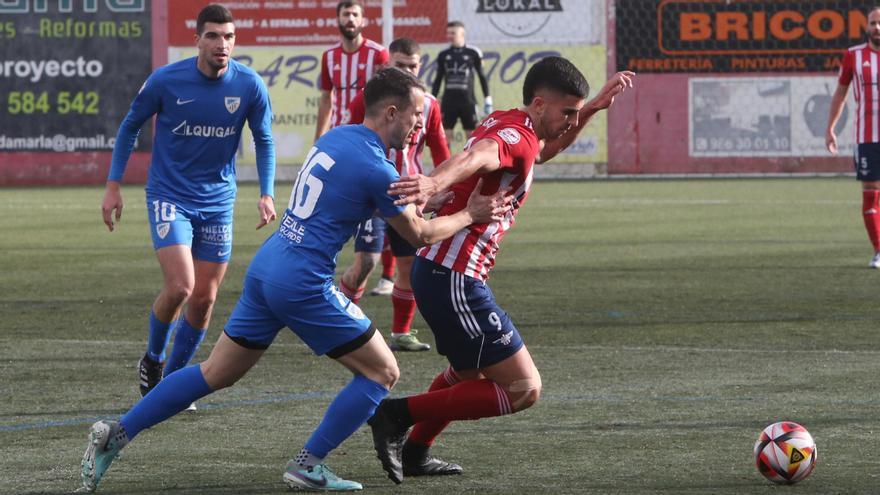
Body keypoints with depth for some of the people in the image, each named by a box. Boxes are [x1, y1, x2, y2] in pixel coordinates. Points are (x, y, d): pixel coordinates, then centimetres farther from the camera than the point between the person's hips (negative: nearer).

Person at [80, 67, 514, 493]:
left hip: (265, 266, 9)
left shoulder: (335, 137, 11)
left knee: (216, 374, 16)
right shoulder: (377, 170, -14)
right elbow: (419, 235, 0)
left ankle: (116, 434, 11)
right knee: (382, 372, 4)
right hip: (302, 284, -9)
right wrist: (470, 215, 11)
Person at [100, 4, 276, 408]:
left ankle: (173, 378, 23)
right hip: (169, 196, -3)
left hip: (217, 202, 3)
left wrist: (266, 193, -8)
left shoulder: (249, 86, -9)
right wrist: (113, 185, 1)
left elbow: (263, 142, 5)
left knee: (204, 299, 4)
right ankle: (152, 359, 9)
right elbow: (130, 126, 2)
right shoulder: (165, 81, -13)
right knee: (180, 287, -18)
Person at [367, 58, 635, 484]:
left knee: (469, 374, 33)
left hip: (436, 270, 11)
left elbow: (545, 150, 36)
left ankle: (413, 453, 43)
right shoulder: (515, 136, -17)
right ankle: (398, 415, -6)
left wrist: (593, 107, 27)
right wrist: (434, 182, -62)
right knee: (523, 389, -8)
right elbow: (474, 157, -41)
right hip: (455, 281, -11)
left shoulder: (507, 125, 13)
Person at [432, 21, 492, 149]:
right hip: (448, 101, 2)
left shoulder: (473, 53, -1)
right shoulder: (443, 55, 7)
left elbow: (482, 76, 4)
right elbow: (438, 79, 14)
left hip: (468, 101, -2)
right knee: (445, 135, 0)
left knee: (472, 134, 1)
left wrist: (487, 99, 0)